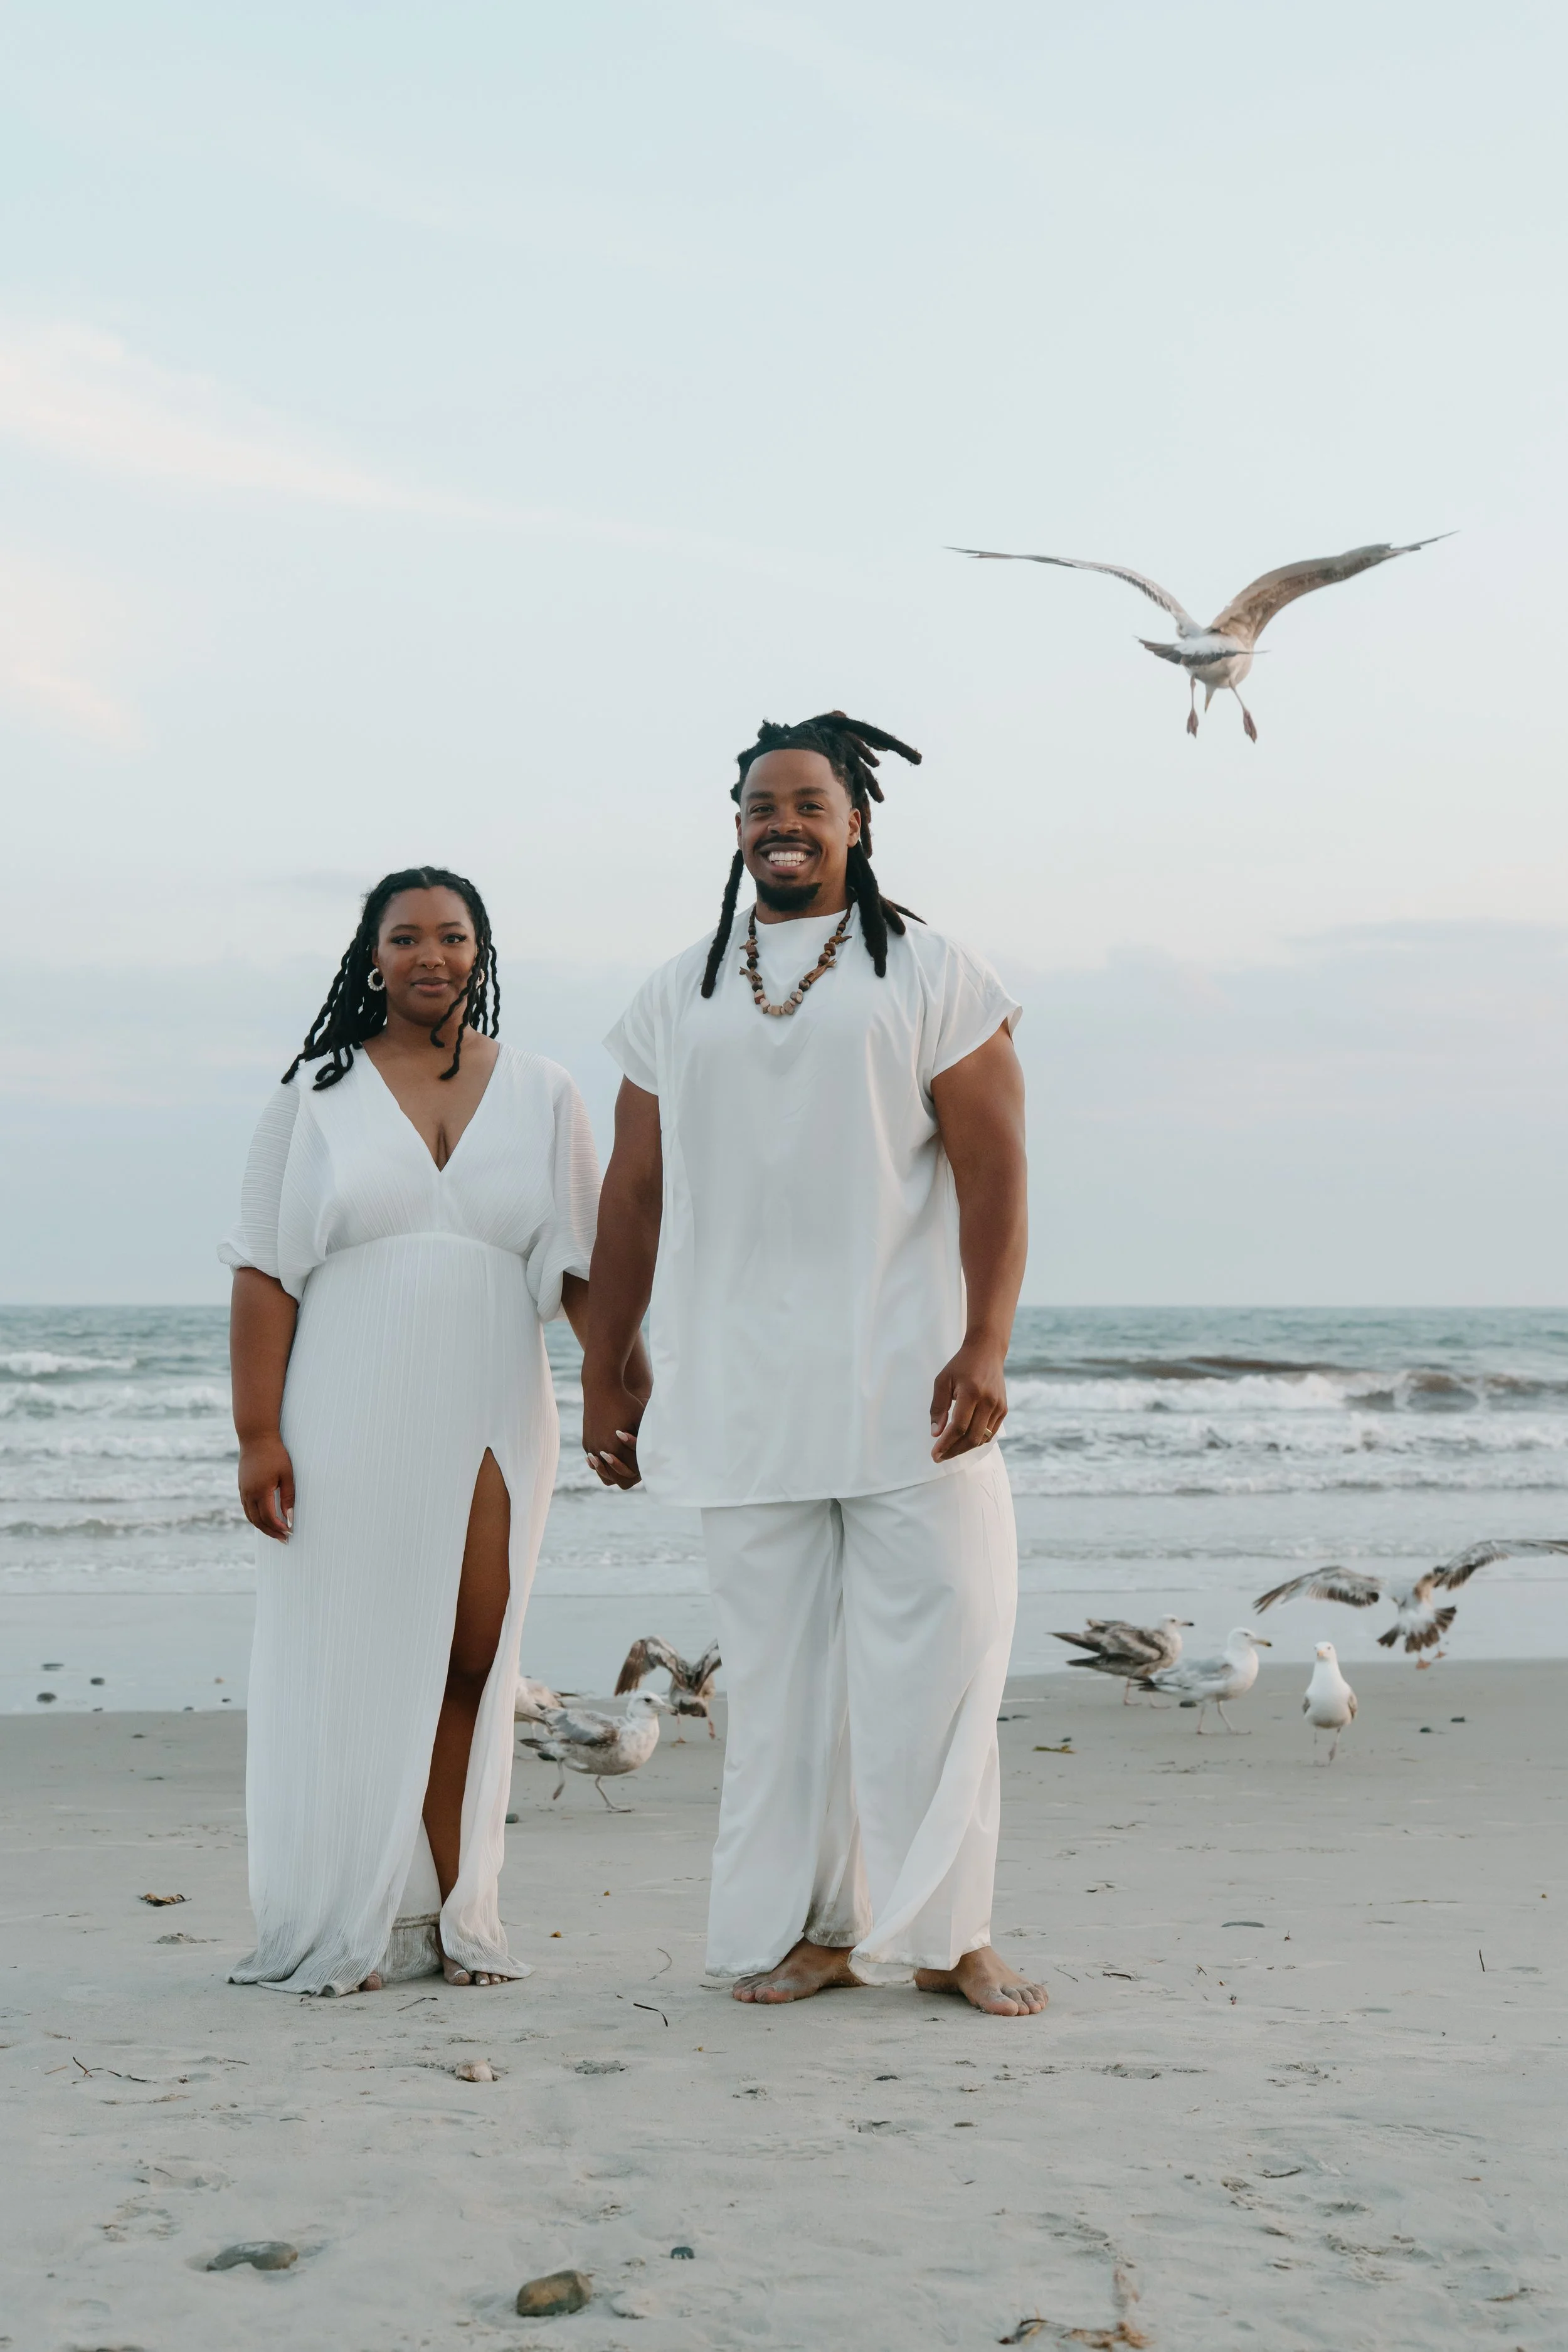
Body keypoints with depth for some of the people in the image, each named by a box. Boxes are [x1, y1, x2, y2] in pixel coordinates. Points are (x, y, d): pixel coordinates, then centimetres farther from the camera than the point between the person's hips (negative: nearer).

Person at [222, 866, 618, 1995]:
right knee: (346, 1661, 0)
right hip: (348, 1423, -1)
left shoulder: (543, 1095, 10)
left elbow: (582, 1265, 8)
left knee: (474, 1663, 2)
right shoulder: (319, 1094, 5)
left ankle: (456, 1909, 11)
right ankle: (340, 1930, 8)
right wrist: (258, 1434, -7)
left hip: (488, 1422, 2)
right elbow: (265, 1273, 1)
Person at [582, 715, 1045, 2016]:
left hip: (909, 1383, -3)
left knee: (934, 1650, -5)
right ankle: (808, 1928, 13)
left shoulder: (933, 977, 4)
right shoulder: (679, 999, 14)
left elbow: (993, 1166, -3)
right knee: (778, 1664, 5)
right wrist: (607, 1364, 11)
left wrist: (987, 1346, -14)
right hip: (741, 1393, 3)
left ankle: (947, 1935, 3)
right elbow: (636, 1191, 15)